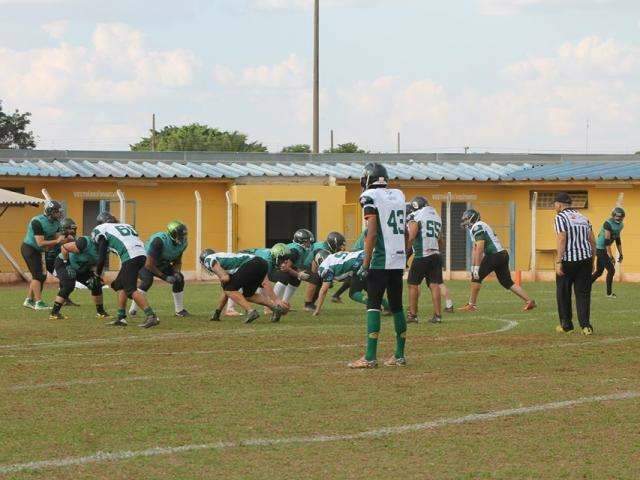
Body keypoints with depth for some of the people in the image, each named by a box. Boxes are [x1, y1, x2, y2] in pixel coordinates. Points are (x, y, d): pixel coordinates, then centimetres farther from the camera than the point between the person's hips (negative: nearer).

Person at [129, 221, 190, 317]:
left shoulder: (182, 244, -15)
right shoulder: (159, 241, -38)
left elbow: (177, 262, 4)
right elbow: (149, 264, -33)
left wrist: (176, 272, -17)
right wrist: (164, 277, -32)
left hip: (162, 264, 7)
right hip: (145, 263, -7)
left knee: (179, 279, -7)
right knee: (147, 279, -34)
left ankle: (179, 310, 8)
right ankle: (133, 309, -25)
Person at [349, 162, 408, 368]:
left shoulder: (370, 197, -9)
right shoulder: (398, 195, 13)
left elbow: (372, 233, -15)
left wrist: (365, 264, -14)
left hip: (380, 260, -7)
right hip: (399, 260, 7)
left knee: (373, 306, -6)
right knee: (396, 307, 13)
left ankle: (370, 357, -11)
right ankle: (399, 355, 16)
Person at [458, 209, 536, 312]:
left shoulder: (476, 227, -8)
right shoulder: (480, 226, 23)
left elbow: (479, 248, -16)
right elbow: (475, 250, 25)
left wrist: (476, 267, -16)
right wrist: (473, 266, 26)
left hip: (494, 256, -9)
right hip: (503, 254, 9)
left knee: (476, 277, -2)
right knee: (507, 282, 13)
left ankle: (472, 305, 1)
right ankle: (529, 301, 11)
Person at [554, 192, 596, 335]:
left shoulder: (560, 217, -4)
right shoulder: (583, 217, 15)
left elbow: (561, 240, -15)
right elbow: (592, 241, 13)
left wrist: (558, 262, -17)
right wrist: (591, 261, 19)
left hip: (568, 260, -5)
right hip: (586, 259, 5)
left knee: (563, 293, 10)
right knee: (583, 293, 6)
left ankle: (566, 324, 14)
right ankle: (586, 325, -5)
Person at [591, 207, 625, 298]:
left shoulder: (620, 225, 7)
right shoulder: (608, 224, -22)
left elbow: (618, 240, 17)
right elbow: (607, 241, -25)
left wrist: (620, 254, 17)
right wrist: (610, 256, -27)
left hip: (604, 249, 9)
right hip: (601, 250, -9)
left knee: (599, 271, 14)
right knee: (611, 270, -6)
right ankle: (609, 293, 5)